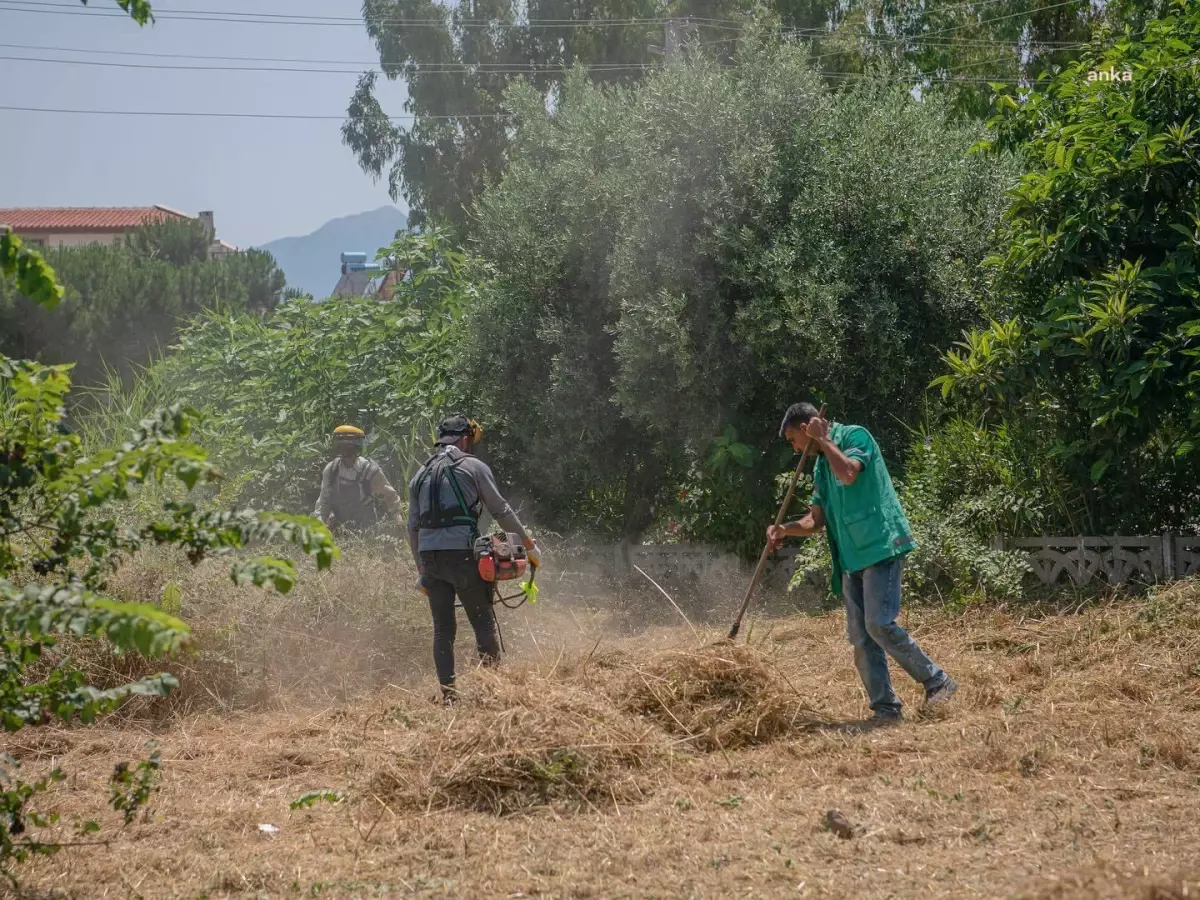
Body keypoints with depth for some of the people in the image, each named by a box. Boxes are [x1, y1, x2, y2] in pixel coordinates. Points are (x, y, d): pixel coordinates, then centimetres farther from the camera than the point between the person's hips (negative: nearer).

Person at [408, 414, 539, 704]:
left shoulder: (420, 475, 18)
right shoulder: (473, 466, 3)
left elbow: (413, 527, 18)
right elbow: (501, 510, 2)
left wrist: (420, 570, 24)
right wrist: (528, 543, 11)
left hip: (429, 557, 5)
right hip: (462, 553, -5)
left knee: (443, 628, 7)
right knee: (484, 623, 2)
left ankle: (448, 693, 5)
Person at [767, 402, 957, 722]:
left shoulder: (855, 436, -3)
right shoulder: (821, 465, 21)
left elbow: (848, 473, -23)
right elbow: (817, 519, 20)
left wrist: (822, 439, -12)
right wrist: (786, 530, 2)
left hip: (880, 546, -9)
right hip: (850, 558, 9)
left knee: (879, 625, -17)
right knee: (859, 635, 3)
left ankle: (938, 681, -6)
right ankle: (885, 707, 6)